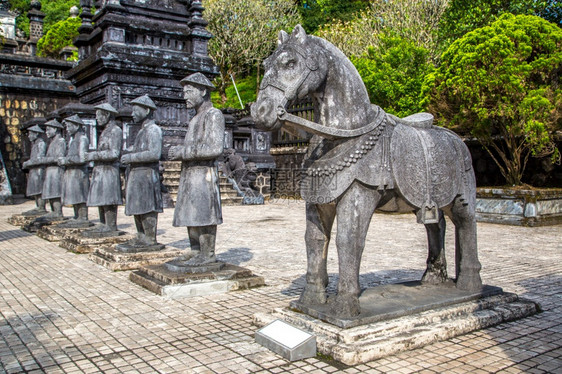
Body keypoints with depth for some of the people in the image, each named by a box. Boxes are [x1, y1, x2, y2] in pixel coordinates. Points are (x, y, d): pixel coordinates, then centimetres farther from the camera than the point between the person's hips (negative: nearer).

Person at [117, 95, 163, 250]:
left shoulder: (153, 129, -10)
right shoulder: (143, 130, 21)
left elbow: (154, 154, -22)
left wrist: (131, 157, -17)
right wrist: (130, 157, 12)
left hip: (146, 174, -10)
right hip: (137, 174, 10)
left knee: (147, 209, -7)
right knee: (137, 208, 12)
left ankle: (151, 242, -2)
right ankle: (141, 238, 20)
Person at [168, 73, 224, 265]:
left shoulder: (214, 115, -8)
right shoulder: (196, 119, 22)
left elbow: (214, 149, -20)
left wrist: (183, 152, -16)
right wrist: (178, 151, 10)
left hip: (203, 175, -9)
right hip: (189, 176, 9)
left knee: (203, 216, -7)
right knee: (190, 217, 9)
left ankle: (208, 254, 1)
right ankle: (198, 253, 16)